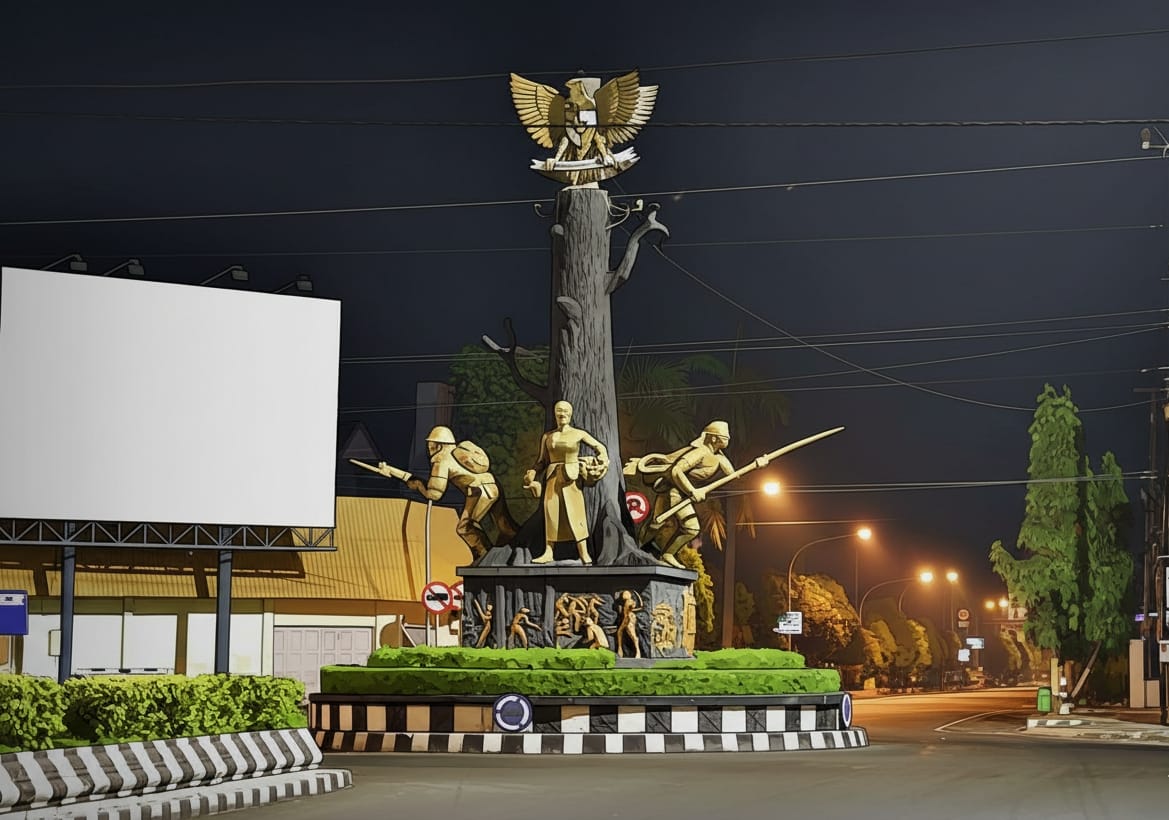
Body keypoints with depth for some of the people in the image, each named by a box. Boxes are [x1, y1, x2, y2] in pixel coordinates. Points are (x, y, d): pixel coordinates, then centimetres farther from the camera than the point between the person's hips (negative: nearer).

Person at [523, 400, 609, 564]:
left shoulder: (579, 434, 3)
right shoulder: (547, 436, 9)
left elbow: (600, 447, 10)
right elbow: (542, 461, 13)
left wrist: (602, 463, -4)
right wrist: (533, 474, -1)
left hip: (571, 477, -3)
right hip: (553, 477, 3)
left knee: (575, 513, -6)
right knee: (551, 512, -2)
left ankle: (584, 553, -6)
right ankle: (548, 552, 1)